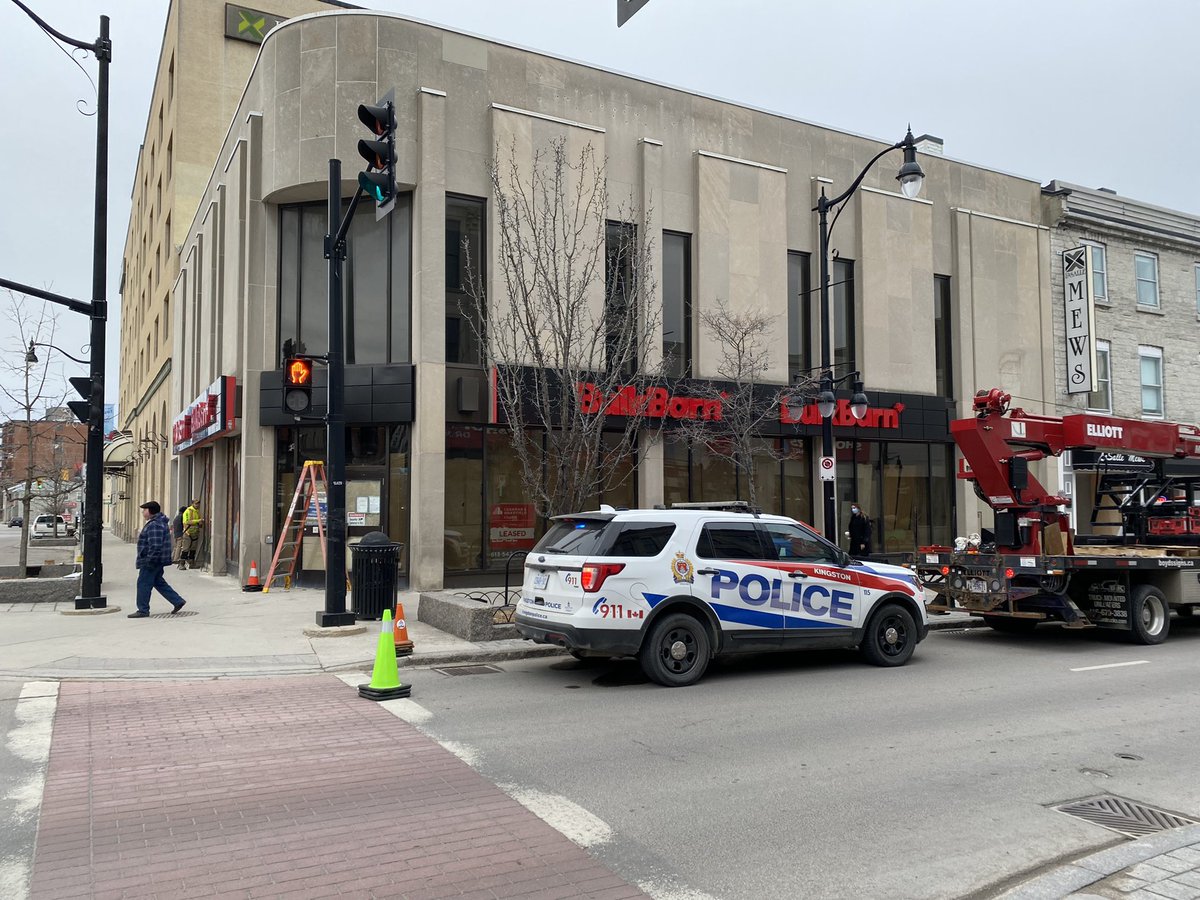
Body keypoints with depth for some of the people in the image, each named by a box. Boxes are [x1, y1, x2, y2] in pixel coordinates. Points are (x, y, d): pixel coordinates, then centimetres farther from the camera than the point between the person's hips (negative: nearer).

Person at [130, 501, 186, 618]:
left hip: (151, 561, -11)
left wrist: (149, 560, -24)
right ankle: (178, 601, 17)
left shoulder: (154, 525, -21)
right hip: (158, 561, 11)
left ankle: (143, 610, 5)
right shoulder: (160, 523, 15)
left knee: (143, 584, -2)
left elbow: (155, 546, -27)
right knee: (159, 583, 17)